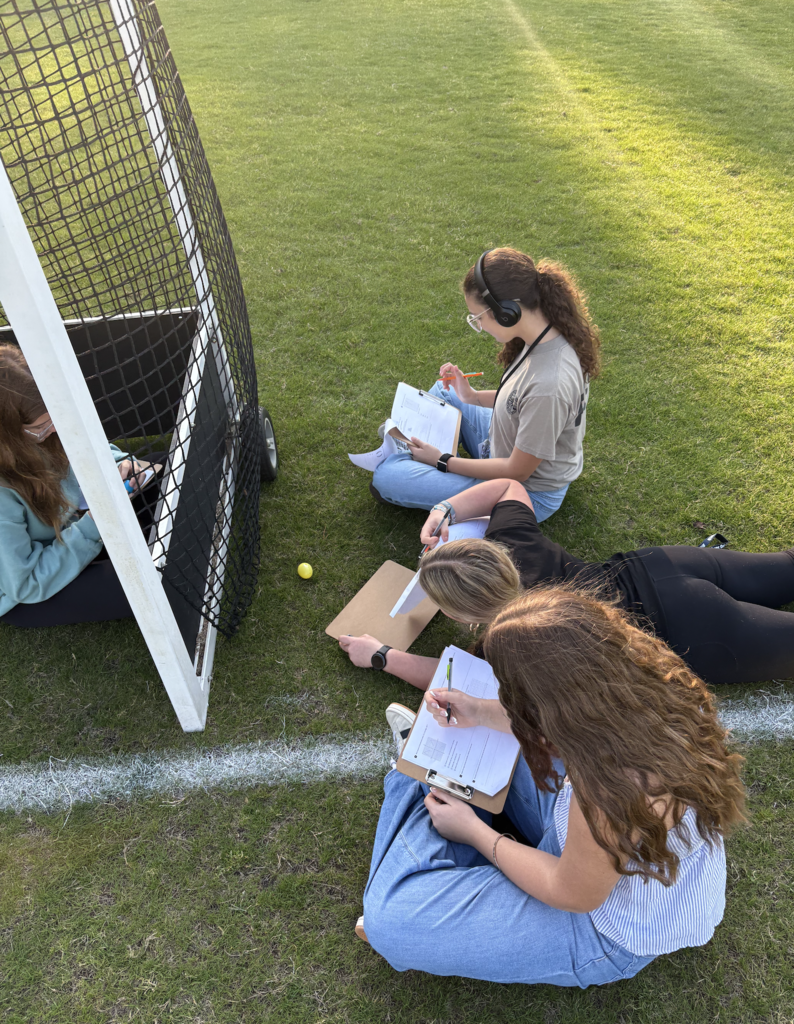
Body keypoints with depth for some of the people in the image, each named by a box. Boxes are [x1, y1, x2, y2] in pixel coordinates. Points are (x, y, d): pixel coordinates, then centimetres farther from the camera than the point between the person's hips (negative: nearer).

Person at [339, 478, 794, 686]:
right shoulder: (509, 543, -13)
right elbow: (510, 485, 4)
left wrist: (381, 655, -11)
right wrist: (446, 509, -4)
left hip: (698, 637, -6)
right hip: (660, 567, 6)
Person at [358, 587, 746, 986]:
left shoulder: (612, 793, -43)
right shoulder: (654, 679, -21)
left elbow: (573, 894, -22)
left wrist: (474, 831, -11)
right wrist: (483, 713, -2)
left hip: (614, 936, -7)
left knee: (389, 917, -13)